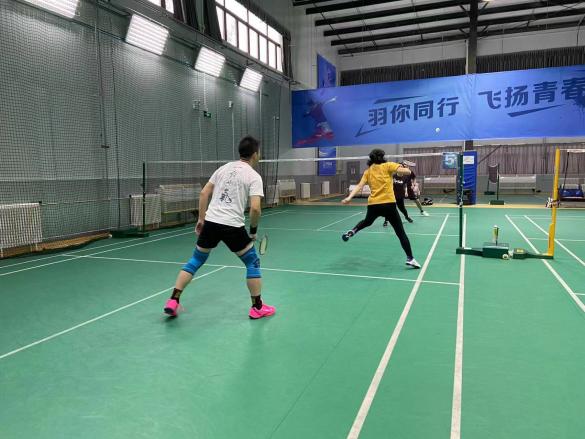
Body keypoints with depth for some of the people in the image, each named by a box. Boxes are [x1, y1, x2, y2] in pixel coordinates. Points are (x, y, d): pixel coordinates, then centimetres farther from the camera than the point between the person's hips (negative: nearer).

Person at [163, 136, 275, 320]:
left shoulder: (224, 168, 12)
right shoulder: (254, 176, -4)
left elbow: (204, 193, 11)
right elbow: (255, 208, -15)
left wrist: (201, 219, 16)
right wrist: (253, 230, 0)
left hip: (211, 222, 5)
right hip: (233, 226, -5)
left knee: (196, 260, 19)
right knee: (252, 262, 13)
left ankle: (173, 301, 18)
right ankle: (258, 307, 17)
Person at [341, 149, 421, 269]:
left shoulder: (367, 171, 12)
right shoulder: (388, 166, 2)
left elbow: (359, 186, -1)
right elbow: (407, 171, -6)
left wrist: (349, 197, -8)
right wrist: (404, 169, 15)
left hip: (373, 204, 4)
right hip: (388, 204, -3)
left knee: (367, 222, 38)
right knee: (401, 233, 4)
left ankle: (352, 231, 22)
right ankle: (410, 258, 3)